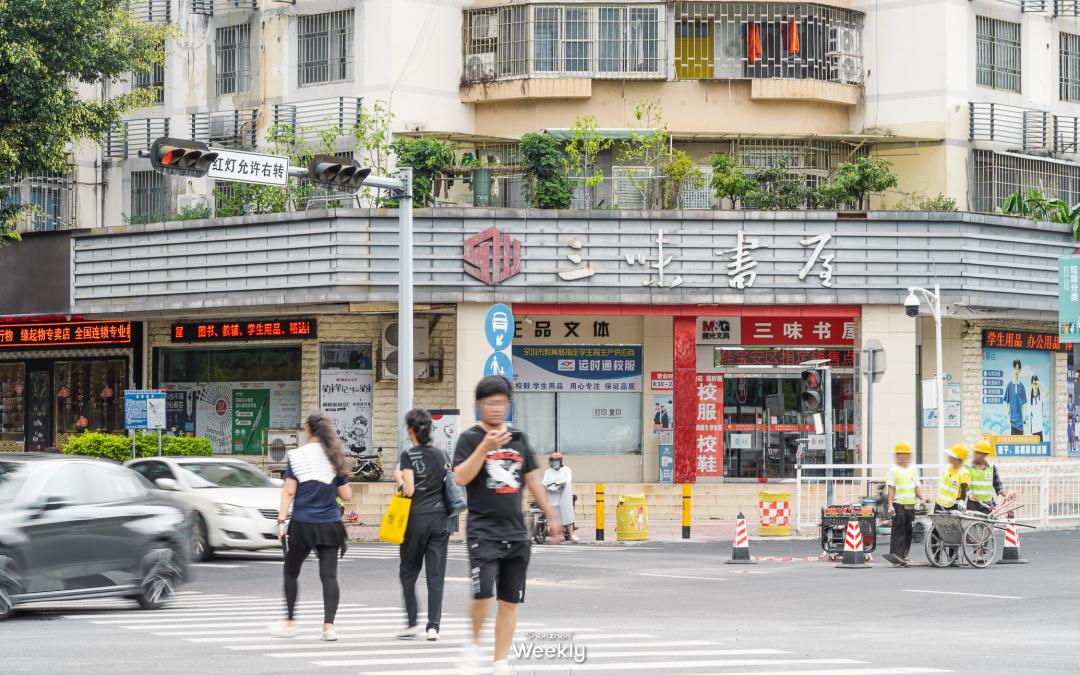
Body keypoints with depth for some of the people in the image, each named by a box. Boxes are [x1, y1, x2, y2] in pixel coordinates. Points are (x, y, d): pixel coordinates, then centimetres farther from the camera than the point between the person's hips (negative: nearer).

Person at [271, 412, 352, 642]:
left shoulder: (296, 456, -3)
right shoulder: (334, 457, 4)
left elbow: (289, 492, -8)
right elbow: (347, 495, 4)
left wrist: (282, 521, -8)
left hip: (302, 525, -2)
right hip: (330, 525, 2)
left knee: (291, 573, 14)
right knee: (329, 576, -1)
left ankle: (289, 623, 16)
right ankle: (329, 625, -11)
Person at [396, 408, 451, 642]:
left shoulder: (408, 456, -9)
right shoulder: (441, 454, 5)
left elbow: (409, 490, -15)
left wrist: (399, 480, 3)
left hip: (416, 517, -3)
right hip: (439, 516, 3)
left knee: (408, 572, 11)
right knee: (436, 574, 3)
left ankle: (412, 622, 8)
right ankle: (433, 625, -2)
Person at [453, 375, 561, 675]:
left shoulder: (518, 438, 12)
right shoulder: (471, 438, -3)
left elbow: (532, 479, 20)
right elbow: (460, 478, -16)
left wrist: (551, 516, 18)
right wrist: (486, 446, -24)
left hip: (516, 534, 5)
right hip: (483, 531, -5)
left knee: (510, 601, 5)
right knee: (483, 594, -19)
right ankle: (474, 645, 6)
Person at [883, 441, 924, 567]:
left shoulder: (913, 470, 15)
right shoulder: (893, 470, -1)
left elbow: (917, 487, 16)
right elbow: (891, 489, -6)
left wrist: (922, 499, 2)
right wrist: (890, 505, -13)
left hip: (911, 504, 5)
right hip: (898, 504, -5)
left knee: (909, 531, 7)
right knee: (898, 530, -11)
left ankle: (904, 555, 14)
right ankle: (896, 554, -13)